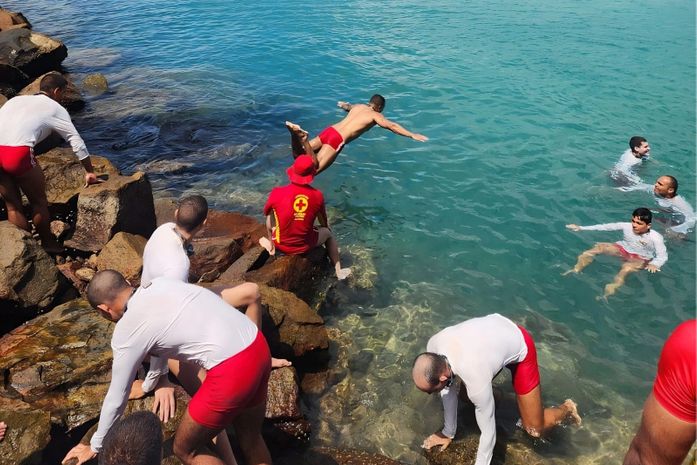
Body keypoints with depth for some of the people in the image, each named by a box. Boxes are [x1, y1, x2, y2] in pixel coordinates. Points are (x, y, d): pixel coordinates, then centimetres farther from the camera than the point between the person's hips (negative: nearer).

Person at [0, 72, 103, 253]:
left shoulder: (17, 99, 28)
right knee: (39, 202, 14)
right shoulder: (55, 108, 14)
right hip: (17, 154, -5)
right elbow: (77, 142, 14)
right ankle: (49, 245, 27)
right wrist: (90, 172, 22)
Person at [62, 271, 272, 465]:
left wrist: (95, 446, 27)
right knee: (250, 436, 27)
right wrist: (149, 384, 49)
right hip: (257, 346, 8)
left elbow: (116, 397, 9)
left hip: (232, 370, -8)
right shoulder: (160, 284, 16)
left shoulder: (127, 331, -3)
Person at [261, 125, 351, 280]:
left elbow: (268, 218, -1)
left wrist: (271, 241, 17)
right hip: (305, 246, -1)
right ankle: (339, 271, 35)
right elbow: (324, 223, 1)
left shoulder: (277, 193, -17)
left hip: (282, 245, 1)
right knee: (328, 233, 31)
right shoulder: (317, 195, -15)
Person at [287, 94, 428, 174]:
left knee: (298, 154, 9)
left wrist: (342, 104, 72)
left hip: (329, 130, 7)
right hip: (338, 139, -7)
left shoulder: (358, 106, 25)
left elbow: (346, 106, 48)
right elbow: (392, 126, -5)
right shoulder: (375, 115, 5)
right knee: (314, 169, -19)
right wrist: (412, 135, -1)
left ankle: (296, 134, -19)